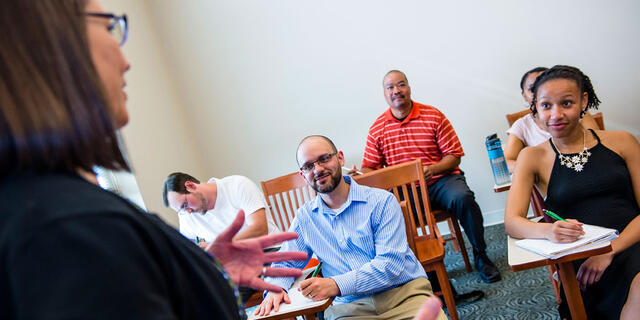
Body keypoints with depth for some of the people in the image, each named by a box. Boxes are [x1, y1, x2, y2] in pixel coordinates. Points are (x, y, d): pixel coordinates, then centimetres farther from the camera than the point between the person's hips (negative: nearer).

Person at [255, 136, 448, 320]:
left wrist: (337, 285, -21)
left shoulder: (381, 201, -2)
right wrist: (276, 288, -5)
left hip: (405, 293, -2)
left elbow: (391, 263, -11)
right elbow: (284, 262, 18)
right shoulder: (305, 217, 10)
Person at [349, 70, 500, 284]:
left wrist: (432, 169, -19)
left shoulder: (434, 116, 3)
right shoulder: (377, 129, 7)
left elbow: (453, 155, 0)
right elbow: (370, 168, 8)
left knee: (462, 198, -32)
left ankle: (480, 257, -6)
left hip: (439, 180, -1)